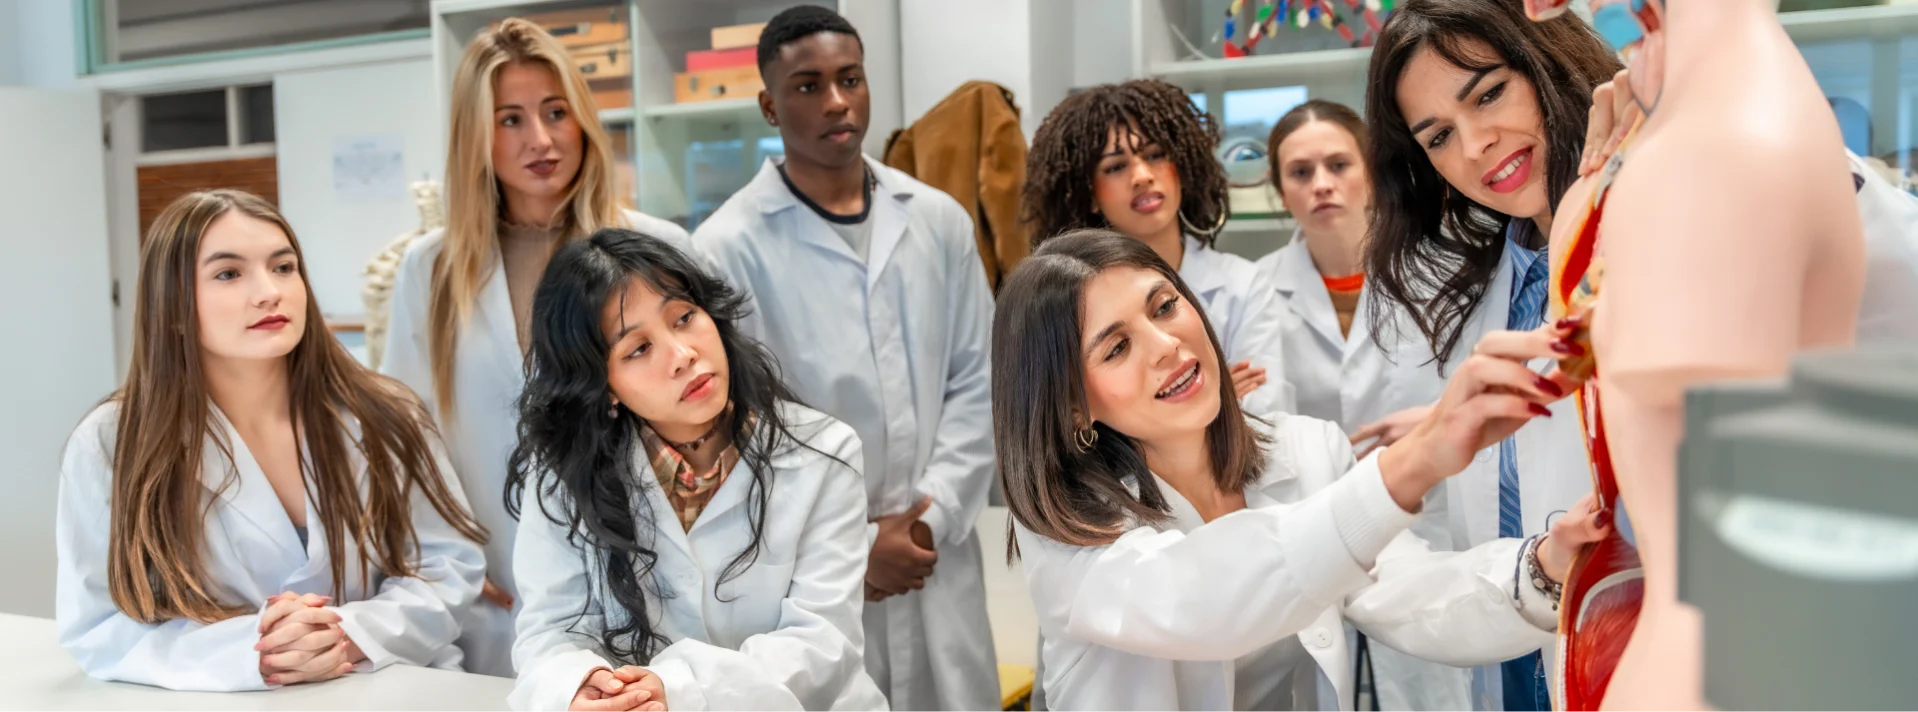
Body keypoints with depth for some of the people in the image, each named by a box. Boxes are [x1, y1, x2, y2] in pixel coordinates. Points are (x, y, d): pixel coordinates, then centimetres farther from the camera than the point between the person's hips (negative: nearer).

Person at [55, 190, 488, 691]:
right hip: (222, 701, 0)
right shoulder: (109, 445, -5)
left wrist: (351, 635, -18)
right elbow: (95, 634, -5)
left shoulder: (383, 418, -2)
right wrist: (249, 653, -20)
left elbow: (452, 564, -1)